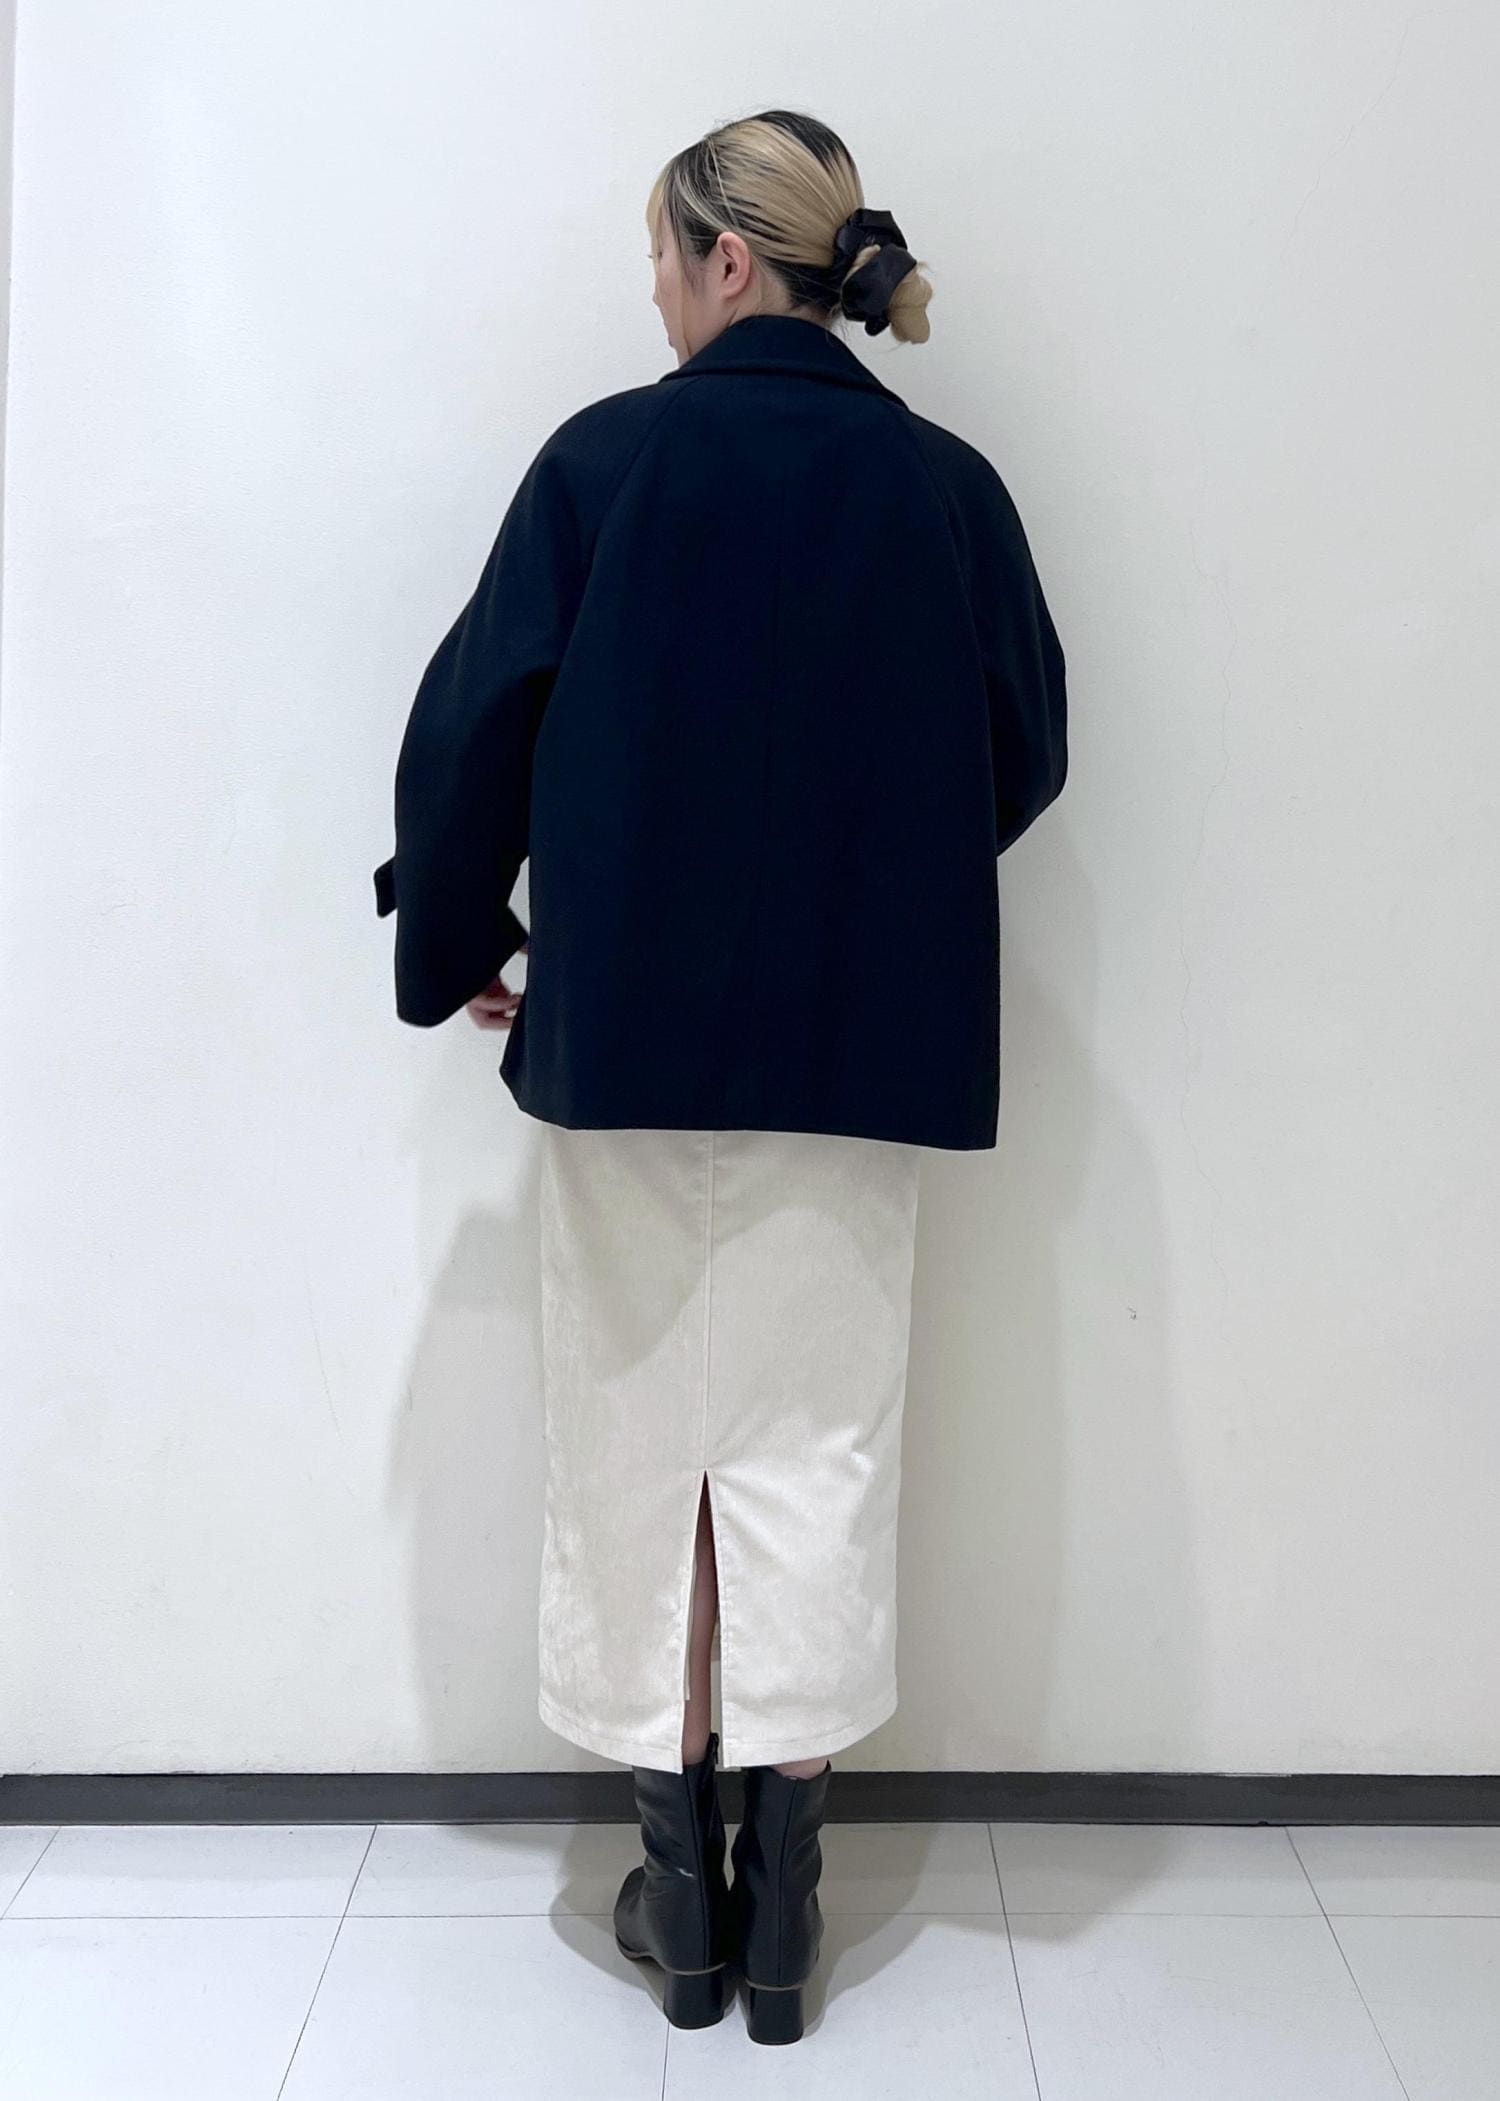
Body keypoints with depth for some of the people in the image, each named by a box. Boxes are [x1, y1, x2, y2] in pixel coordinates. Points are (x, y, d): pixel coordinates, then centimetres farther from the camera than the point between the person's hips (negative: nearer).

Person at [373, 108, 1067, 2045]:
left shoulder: (605, 459, -4)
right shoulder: (946, 486, 3)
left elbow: (472, 726, -5)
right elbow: (1026, 755, 8)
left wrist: (454, 950, 9)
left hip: (626, 1028, -2)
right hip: (859, 1049, 2)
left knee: (636, 1429, 11)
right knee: (815, 1433, 11)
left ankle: (679, 1882, 22)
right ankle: (782, 1884, 19)